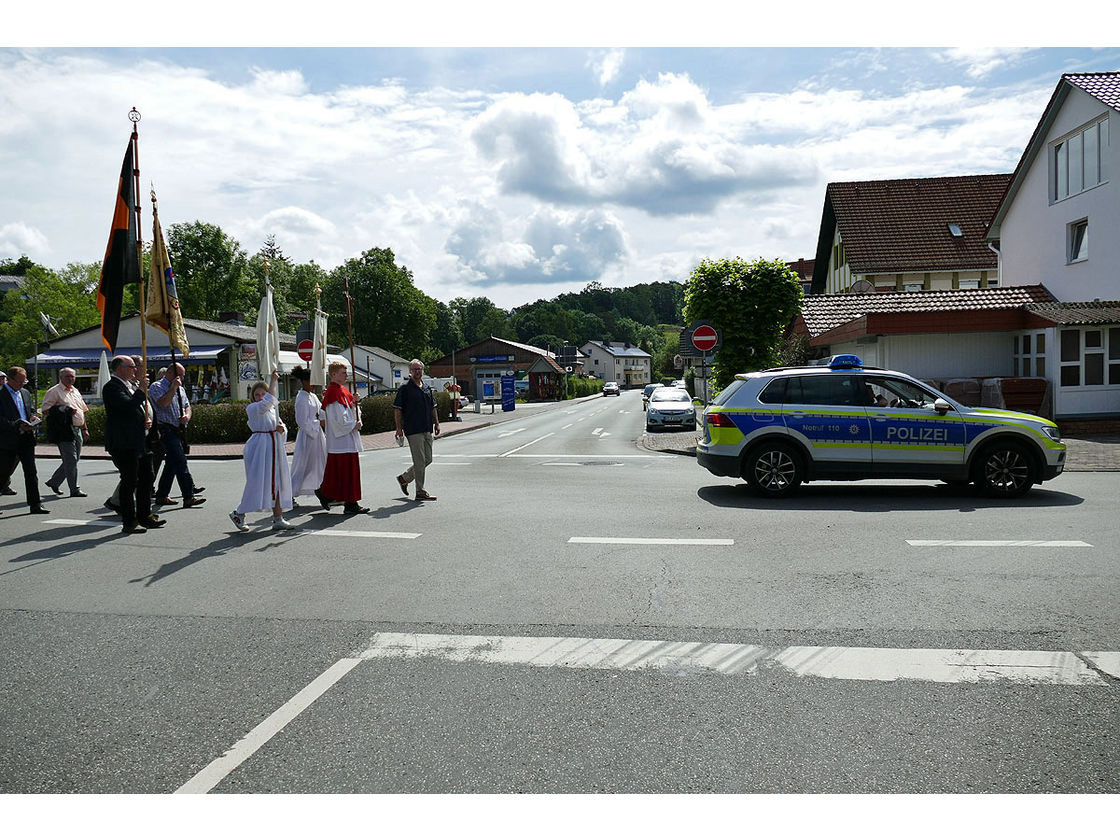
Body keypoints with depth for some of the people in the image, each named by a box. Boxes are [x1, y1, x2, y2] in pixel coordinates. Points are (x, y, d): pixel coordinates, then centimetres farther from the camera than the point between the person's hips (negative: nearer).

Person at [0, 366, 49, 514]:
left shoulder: (25, 393, 15)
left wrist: (33, 418, 3)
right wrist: (18, 425, -23)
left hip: (26, 439, 6)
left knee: (31, 472, 3)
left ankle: (35, 504, 5)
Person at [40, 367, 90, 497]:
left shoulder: (76, 392, 20)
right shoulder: (54, 391, -3)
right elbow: (46, 411, -9)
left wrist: (84, 429, 21)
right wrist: (65, 411, -17)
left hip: (77, 430, 8)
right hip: (64, 431, -8)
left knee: (72, 460, 12)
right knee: (71, 460, -7)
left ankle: (53, 482, 26)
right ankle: (74, 489, -1)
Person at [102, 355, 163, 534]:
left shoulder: (131, 384, 16)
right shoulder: (112, 387, -13)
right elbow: (128, 405, -26)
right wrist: (141, 389, -16)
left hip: (139, 442, 10)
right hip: (123, 444, -10)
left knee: (146, 478, 15)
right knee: (129, 481, -5)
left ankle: (144, 516, 25)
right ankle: (129, 522, 2)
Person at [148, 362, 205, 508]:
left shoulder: (181, 389, 21)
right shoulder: (157, 386, -3)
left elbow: (187, 406, 19)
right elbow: (163, 403, -20)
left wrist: (187, 416, -2)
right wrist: (173, 387, -13)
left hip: (179, 430, 8)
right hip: (166, 430, -8)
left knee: (171, 463, 12)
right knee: (180, 462, -14)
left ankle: (161, 496, 20)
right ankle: (189, 497, -16)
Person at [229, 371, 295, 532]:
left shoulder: (273, 409, 15)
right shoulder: (253, 408, -7)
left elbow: (282, 425, 17)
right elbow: (268, 401, -27)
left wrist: (281, 429, -7)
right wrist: (273, 381, -25)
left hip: (275, 447, 7)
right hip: (260, 448, -7)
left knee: (277, 483, 5)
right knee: (258, 482, -8)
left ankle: (278, 519, 9)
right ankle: (239, 513, 9)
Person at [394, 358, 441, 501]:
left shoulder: (427, 388, 15)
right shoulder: (404, 388, -5)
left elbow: (433, 407, 22)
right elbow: (397, 409, -6)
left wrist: (436, 423, 14)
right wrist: (399, 428, -11)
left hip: (427, 430, 7)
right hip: (413, 430, -7)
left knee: (427, 459, 11)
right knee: (420, 461, -6)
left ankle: (404, 478, 28)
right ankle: (420, 492, 1)